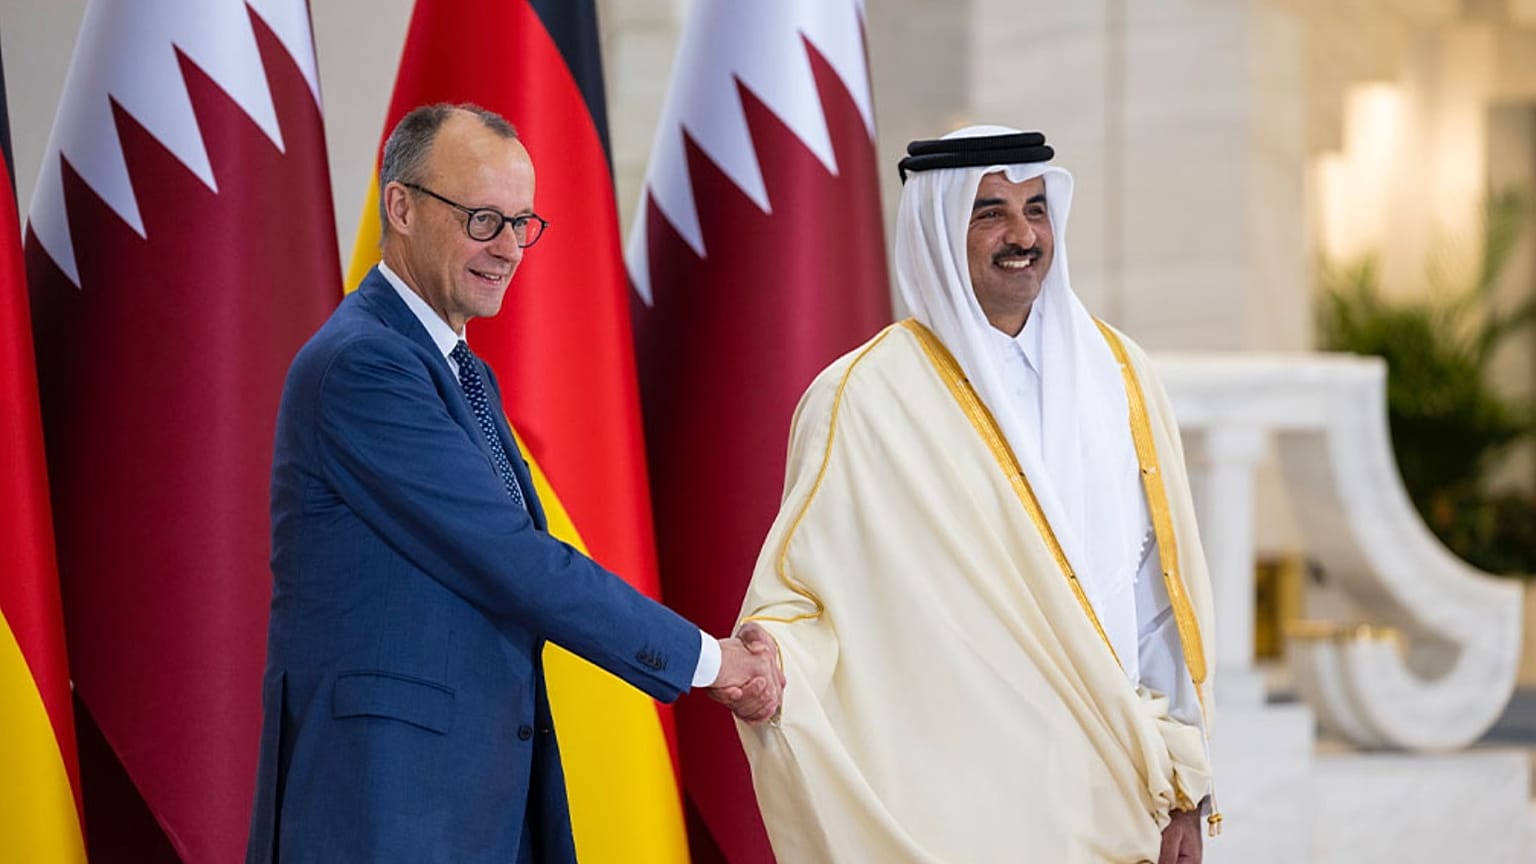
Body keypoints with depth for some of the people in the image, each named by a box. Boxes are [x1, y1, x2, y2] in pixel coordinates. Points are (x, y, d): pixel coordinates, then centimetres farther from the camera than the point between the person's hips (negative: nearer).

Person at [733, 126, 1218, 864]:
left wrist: (1183, 788, 5)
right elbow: (804, 587, -9)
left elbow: (1158, 591, 7)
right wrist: (771, 668, -31)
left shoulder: (1112, 373, 5)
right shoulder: (865, 402, -8)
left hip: (1118, 798, 4)